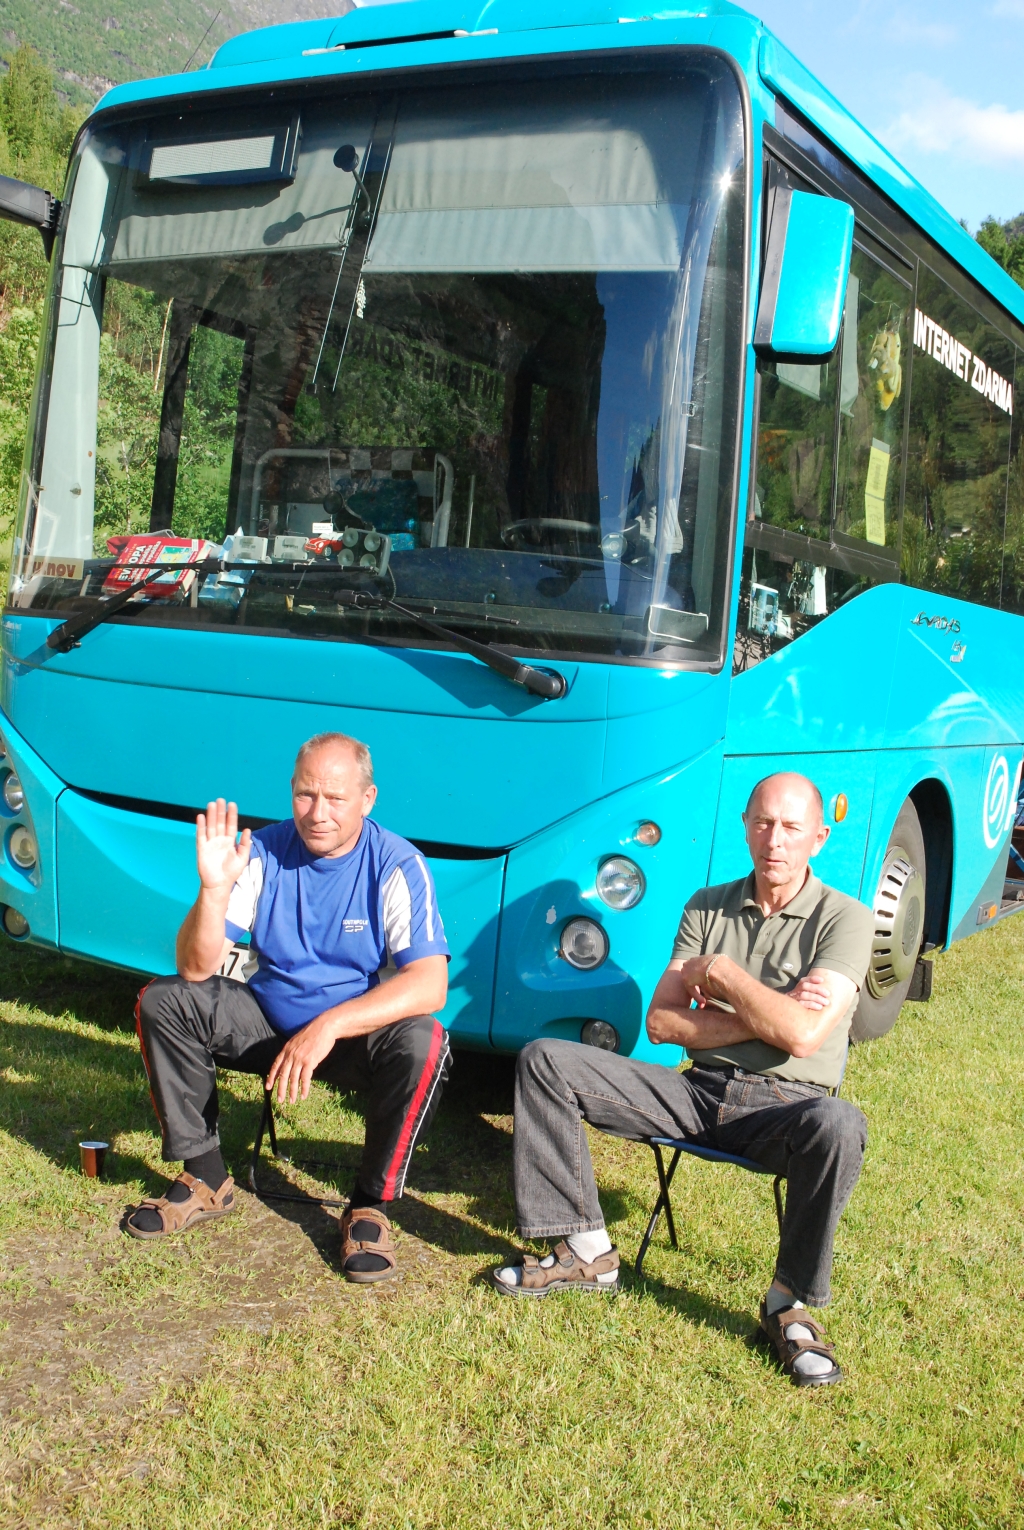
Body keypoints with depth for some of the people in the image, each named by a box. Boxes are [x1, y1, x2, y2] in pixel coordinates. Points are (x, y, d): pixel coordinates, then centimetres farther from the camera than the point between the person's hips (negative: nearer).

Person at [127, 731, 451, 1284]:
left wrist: (329, 1026, -38)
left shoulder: (396, 866, -17)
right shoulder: (263, 853, -10)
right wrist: (214, 890, -33)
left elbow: (429, 985, -28)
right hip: (270, 1022, 4)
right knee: (162, 1001, -14)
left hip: (362, 1030, -3)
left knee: (422, 1042, -34)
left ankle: (371, 1206, -13)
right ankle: (206, 1179, -1)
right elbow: (197, 969, -14)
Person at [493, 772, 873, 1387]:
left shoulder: (844, 919, -4)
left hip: (784, 1102, -4)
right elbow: (660, 1021, 2)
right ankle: (588, 1252, -8)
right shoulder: (708, 907, 10)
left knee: (837, 1125, -40)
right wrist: (758, 1020, -10)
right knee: (545, 1059, -9)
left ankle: (790, 1302, -18)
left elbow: (802, 1036, -18)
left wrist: (717, 971, -8)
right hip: (701, 1089, 4)